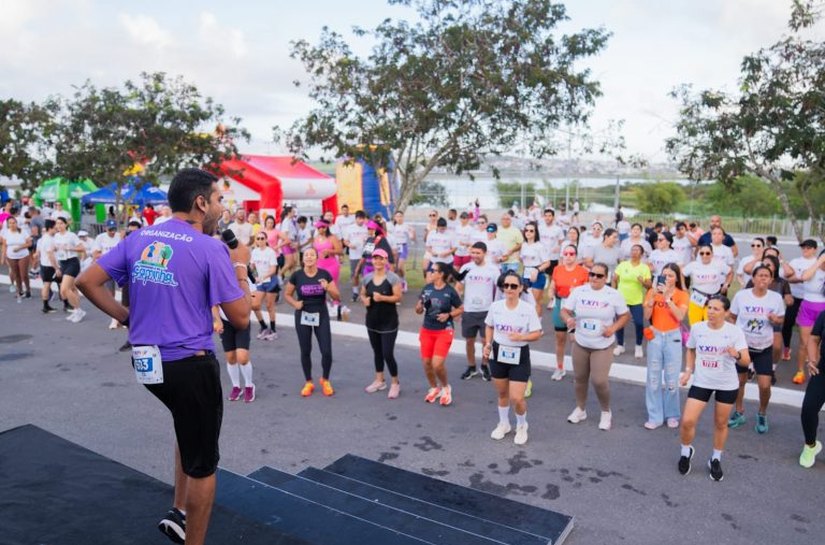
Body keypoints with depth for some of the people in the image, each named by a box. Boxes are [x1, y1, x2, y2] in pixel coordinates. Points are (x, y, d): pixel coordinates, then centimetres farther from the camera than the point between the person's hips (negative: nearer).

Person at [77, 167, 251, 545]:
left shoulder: (137, 239, 4)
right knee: (202, 461, 11)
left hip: (145, 361, 7)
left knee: (189, 429, 33)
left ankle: (178, 513, 33)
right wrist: (242, 281, 4)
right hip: (190, 365, -7)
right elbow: (240, 319, -13)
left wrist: (125, 316, 10)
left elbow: (87, 282, 4)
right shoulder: (210, 249, -15)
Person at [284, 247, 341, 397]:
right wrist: (295, 303, -12)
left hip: (321, 316, 0)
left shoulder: (324, 274, -7)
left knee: (327, 351, -3)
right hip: (303, 317, 0)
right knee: (305, 351, 9)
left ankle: (325, 380, 23)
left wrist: (328, 288, -23)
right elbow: (287, 294, 7)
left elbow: (337, 297, -5)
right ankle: (308, 383, 28)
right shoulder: (296, 275, -6)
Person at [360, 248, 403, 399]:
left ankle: (395, 383, 13)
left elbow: (398, 297, -14)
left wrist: (382, 298, -26)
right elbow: (362, 294, 12)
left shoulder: (393, 278, -12)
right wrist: (365, 300, -9)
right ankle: (379, 380, 33)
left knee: (388, 354, -6)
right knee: (377, 351, 17)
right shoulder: (367, 278, 3)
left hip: (389, 322, -5)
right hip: (372, 321, 5)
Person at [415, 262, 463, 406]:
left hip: (444, 331, -5)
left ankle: (446, 387, 17)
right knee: (426, 362, 8)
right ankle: (434, 388, 33)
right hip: (427, 330, 5)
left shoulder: (450, 291, -12)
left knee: (437, 364, -12)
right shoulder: (426, 288, -1)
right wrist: (420, 306, -16)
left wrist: (448, 315, -17)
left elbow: (460, 309, -1)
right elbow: (418, 311, 6)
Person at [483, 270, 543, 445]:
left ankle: (522, 426, 26)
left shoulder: (528, 309, -13)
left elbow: (537, 334, -9)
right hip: (498, 353, 3)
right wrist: (488, 344, -2)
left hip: (519, 356, -3)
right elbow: (489, 327, 11)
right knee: (502, 394, 17)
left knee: (516, 398, -5)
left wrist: (522, 337, -26)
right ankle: (503, 424, 41)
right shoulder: (495, 306, -4)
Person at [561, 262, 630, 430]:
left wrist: (614, 328, -16)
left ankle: (606, 412, 19)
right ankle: (580, 409, 36)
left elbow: (625, 315, 1)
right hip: (580, 343, 3)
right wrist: (568, 319, -25)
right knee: (579, 378, 14)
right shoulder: (578, 291, -5)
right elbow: (565, 310, -2)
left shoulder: (614, 295, -8)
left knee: (599, 381, -8)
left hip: (603, 346, -2)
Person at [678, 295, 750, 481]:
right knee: (687, 421, -7)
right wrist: (688, 371, 1)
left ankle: (716, 460, 36)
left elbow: (747, 361, -17)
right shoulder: (697, 328, -7)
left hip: (727, 385, -1)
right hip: (701, 382, 1)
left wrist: (737, 355, -38)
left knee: (721, 424, 13)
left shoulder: (735, 331, -13)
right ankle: (686, 451, 23)